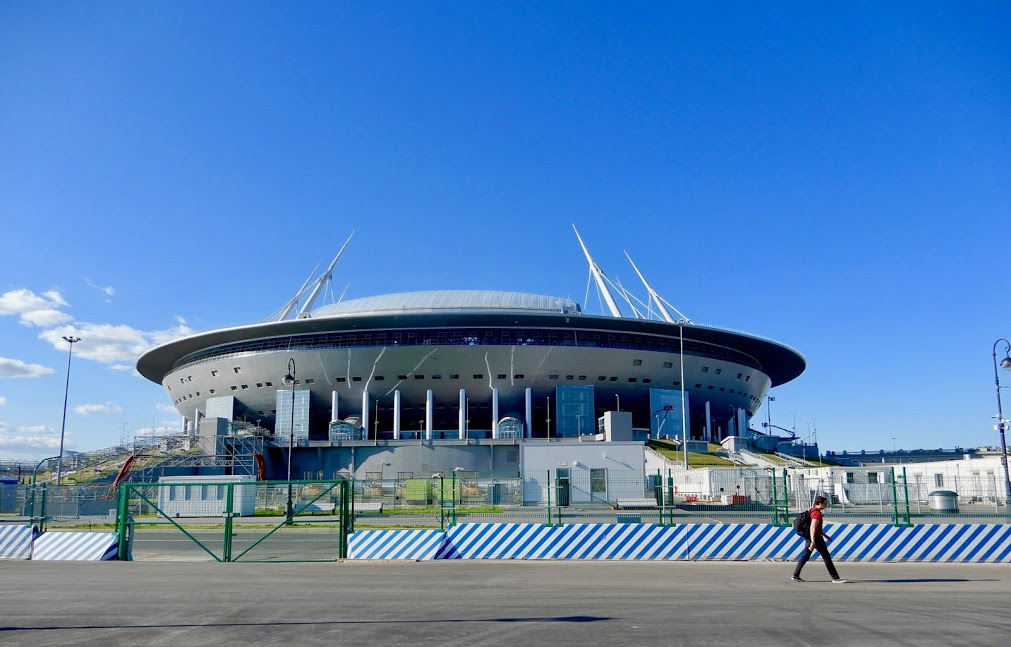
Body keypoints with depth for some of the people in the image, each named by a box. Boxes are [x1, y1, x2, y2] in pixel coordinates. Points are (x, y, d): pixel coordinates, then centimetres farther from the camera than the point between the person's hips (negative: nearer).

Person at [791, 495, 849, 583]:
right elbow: (813, 528, -26)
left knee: (805, 556, 10)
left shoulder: (812, 510, 15)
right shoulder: (817, 513, -17)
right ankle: (835, 578, 5)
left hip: (809, 537, 10)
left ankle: (795, 575, 9)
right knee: (827, 557, -1)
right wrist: (813, 542, -31)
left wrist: (825, 536, 28)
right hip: (816, 538, -10)